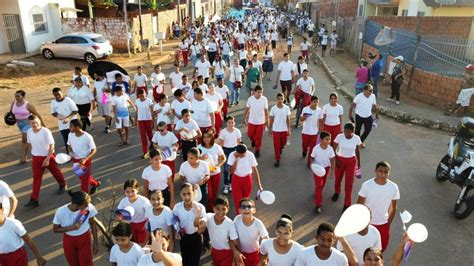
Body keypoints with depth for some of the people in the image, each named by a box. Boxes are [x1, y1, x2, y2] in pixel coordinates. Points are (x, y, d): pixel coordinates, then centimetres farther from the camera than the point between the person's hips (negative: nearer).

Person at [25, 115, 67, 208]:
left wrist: (47, 158, -21)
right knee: (36, 178, 4)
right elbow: (31, 143, 10)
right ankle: (34, 199, 7)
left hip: (48, 156, -4)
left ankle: (62, 185, 45)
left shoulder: (46, 131, -21)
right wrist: (35, 152, 13)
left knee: (55, 172, 18)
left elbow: (51, 145, -19)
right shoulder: (29, 132, -5)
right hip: (36, 157, 4)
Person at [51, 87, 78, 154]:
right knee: (66, 142, 9)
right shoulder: (53, 102, 1)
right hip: (62, 126, 3)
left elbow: (75, 111, -10)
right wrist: (57, 115, -11)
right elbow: (53, 113, 12)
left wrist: (68, 117, -23)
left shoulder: (68, 100, -11)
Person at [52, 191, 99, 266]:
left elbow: (93, 224, -9)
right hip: (69, 241, 1)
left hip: (84, 239, 0)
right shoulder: (61, 212, -28)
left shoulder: (89, 207, -27)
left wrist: (96, 242, -1)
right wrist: (71, 228, -27)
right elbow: (55, 229, -10)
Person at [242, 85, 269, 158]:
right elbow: (247, 109, 0)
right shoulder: (250, 99, -11)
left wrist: (267, 120, 1)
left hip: (261, 121, -1)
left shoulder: (264, 99, -12)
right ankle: (253, 140, 48)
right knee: (250, 134, 13)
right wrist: (244, 119, 4)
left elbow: (266, 110, -2)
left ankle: (257, 150, 24)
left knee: (259, 137, 6)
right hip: (252, 121, 1)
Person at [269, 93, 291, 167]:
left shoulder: (287, 108, -7)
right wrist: (269, 130, 0)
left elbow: (288, 119, 1)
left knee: (283, 143, 19)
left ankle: (280, 149, 53)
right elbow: (271, 120, -3)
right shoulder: (273, 108, -10)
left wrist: (289, 129, 2)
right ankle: (277, 159, 13)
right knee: (276, 145, 1)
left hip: (284, 129, 2)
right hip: (276, 130, -2)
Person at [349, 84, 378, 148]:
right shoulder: (359, 96, -19)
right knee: (357, 130, 10)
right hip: (359, 116, -3)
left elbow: (374, 106, 7)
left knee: (368, 129, 0)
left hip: (368, 116, 3)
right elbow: (352, 105, -9)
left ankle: (362, 140, 28)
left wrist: (377, 114, 14)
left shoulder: (373, 96, -7)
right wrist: (350, 114, -5)